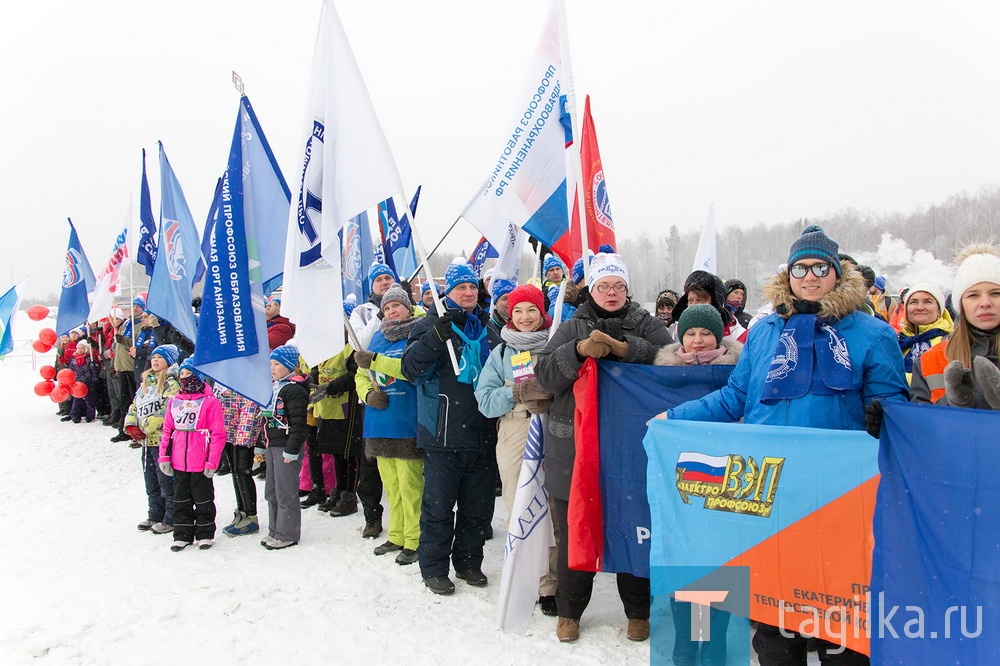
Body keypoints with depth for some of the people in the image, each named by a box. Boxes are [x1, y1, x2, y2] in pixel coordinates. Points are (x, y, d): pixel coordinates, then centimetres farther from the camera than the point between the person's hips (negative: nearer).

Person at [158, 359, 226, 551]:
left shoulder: (209, 401, -9)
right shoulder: (174, 400, 8)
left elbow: (218, 433, -11)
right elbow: (167, 430, 12)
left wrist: (212, 461, -14)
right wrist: (164, 456, 5)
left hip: (200, 463, -5)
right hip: (178, 462, 5)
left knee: (203, 499, 9)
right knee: (181, 499, 15)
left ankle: (205, 534, 22)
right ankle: (182, 535, 26)